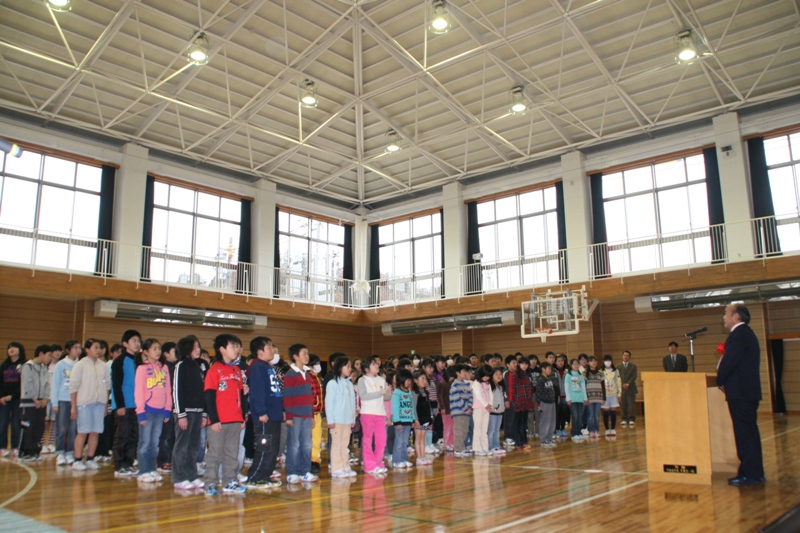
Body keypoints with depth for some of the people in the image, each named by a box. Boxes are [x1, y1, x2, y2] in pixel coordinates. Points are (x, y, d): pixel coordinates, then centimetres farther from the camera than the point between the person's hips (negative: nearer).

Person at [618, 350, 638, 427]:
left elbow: (634, 376, -2)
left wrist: (628, 384, -14)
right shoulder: (619, 367, 12)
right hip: (622, 388, 1)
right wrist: (622, 385, -10)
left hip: (631, 388, -1)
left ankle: (632, 420, 2)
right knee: (623, 405, 1)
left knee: (632, 405, -4)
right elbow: (618, 377, 6)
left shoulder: (633, 366, 9)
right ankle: (624, 419, 7)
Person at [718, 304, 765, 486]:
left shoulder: (738, 334, -14)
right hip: (749, 390, 10)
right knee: (750, 431, 13)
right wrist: (724, 379, 11)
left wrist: (720, 381, -5)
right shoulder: (747, 333, 18)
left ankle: (748, 474, -3)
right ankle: (756, 472, 19)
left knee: (744, 432, -6)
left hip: (740, 391, -10)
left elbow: (729, 361, -21)